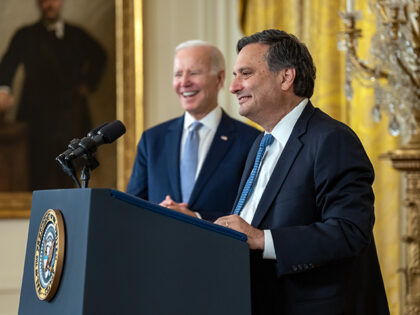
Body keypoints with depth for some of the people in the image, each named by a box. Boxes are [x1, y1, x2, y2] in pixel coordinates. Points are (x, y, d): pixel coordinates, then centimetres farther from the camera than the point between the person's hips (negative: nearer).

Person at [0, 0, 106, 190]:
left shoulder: (76, 35, 14)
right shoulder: (26, 36, 7)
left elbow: (98, 56, 29)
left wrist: (88, 84, 16)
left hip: (71, 113, 2)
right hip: (40, 114, -2)